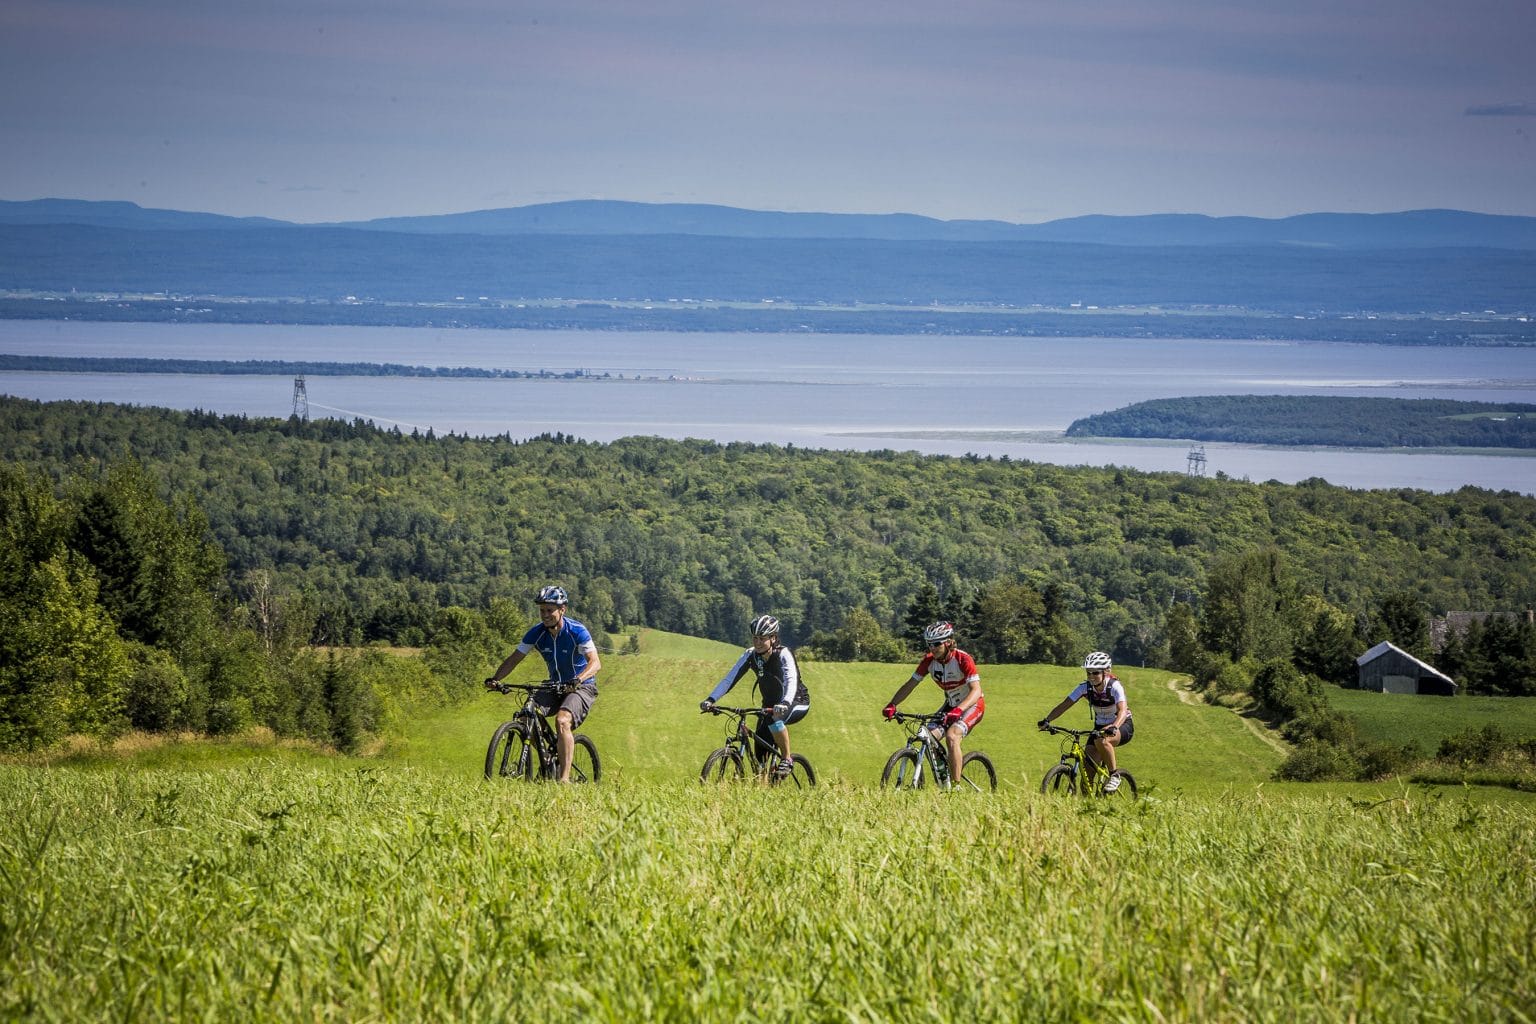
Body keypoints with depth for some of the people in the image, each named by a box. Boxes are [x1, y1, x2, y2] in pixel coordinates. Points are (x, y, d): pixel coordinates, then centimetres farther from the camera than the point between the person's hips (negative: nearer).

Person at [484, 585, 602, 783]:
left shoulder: (577, 631, -21)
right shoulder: (536, 633, -6)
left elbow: (595, 662, -30)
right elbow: (515, 658, -4)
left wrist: (578, 679, -50)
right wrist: (495, 679, -21)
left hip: (582, 687, -6)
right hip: (555, 687, 6)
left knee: (562, 720, -32)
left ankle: (564, 778, -33)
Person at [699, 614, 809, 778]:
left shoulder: (783, 654, -24)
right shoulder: (750, 655, -11)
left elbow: (791, 680, -39)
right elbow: (730, 678, -16)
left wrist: (785, 703, -58)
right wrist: (710, 700, -29)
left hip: (797, 702, -5)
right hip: (770, 703, 5)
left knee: (775, 719, -36)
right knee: (760, 754, -6)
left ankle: (786, 760, -18)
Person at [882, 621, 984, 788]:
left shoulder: (963, 660, -27)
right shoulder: (929, 661, -11)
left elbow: (976, 690, -36)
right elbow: (910, 684, -6)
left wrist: (959, 710, -52)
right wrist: (892, 705, -21)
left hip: (972, 705, -6)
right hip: (951, 705, 6)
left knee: (951, 736, -30)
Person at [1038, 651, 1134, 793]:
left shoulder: (1115, 687, -24)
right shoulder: (1085, 687, -12)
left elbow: (1122, 711, -38)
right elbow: (1063, 705, -15)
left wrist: (1114, 727, -58)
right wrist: (1047, 720, -32)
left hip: (1122, 725, -5)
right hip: (1100, 726, 5)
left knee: (1101, 741, -37)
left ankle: (1114, 776, -17)